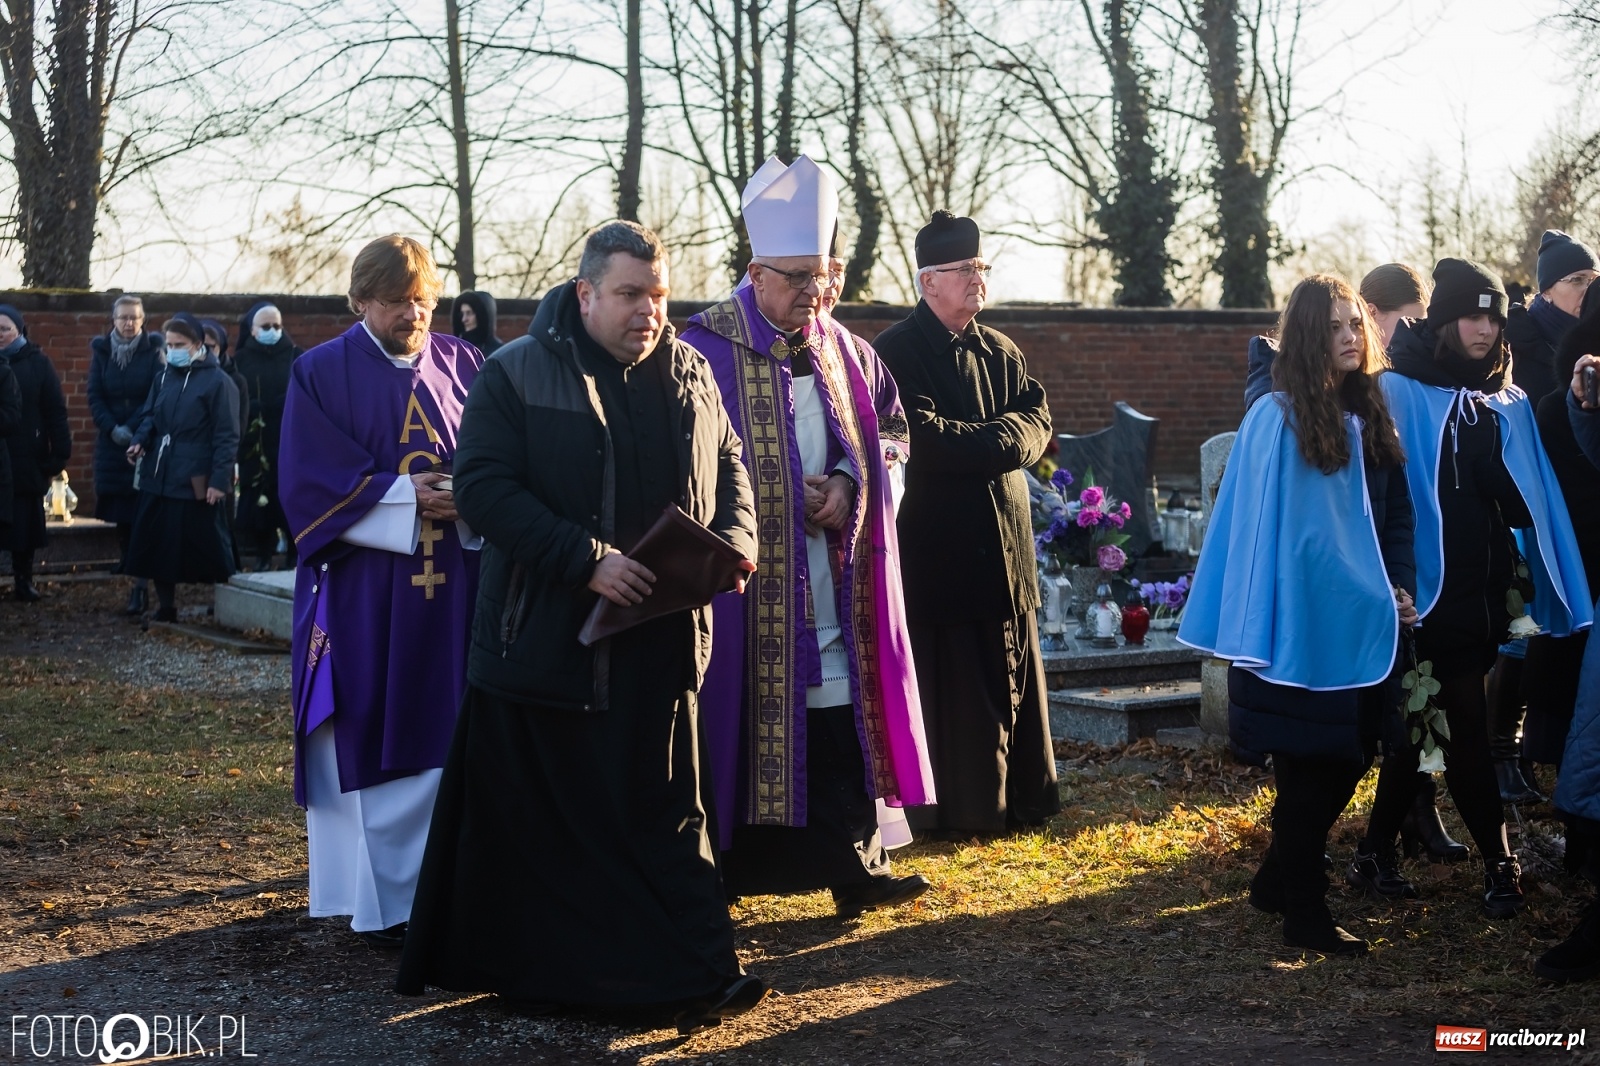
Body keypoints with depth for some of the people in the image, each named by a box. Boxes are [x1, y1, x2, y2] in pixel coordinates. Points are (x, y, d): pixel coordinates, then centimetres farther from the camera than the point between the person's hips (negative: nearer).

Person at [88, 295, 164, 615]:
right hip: (112, 443, 4)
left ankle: (141, 584, -13)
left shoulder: (154, 351, -1)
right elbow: (95, 397, 4)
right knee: (119, 510, 6)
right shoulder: (101, 351, 8)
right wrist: (113, 429, -10)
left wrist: (134, 429, -13)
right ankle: (127, 562, 22)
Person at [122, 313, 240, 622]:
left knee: (205, 546, -1)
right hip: (158, 478, 7)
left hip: (196, 481, -7)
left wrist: (220, 479, -16)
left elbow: (227, 436, -10)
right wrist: (140, 440, -5)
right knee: (157, 543, 8)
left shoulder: (217, 381, -7)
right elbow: (149, 416, 17)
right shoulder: (163, 378, 13)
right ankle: (165, 607, 19)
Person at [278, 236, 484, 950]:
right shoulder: (322, 374, 0)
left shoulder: (463, 367, 9)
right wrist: (405, 496, -16)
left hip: (454, 588, 3)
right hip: (363, 590, -3)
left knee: (448, 737, 4)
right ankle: (379, 898, 8)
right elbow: (309, 482, -6)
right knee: (370, 743, -1)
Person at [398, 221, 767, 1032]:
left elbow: (729, 468, 18)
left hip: (661, 640, 4)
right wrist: (586, 559, -23)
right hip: (545, 641, -4)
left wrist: (735, 540, -4)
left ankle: (697, 976, 12)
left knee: (668, 810, 7)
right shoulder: (517, 375, -7)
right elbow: (482, 486, -15)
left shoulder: (689, 375, 10)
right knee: (534, 818, 6)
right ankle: (500, 965, 23)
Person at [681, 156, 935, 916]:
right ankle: (726, 873, 10)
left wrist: (848, 482, -1)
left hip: (831, 586, 5)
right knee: (744, 721, -1)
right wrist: (798, 494, -11)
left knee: (840, 723, 5)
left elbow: (887, 423, 19)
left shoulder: (838, 348, 12)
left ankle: (855, 866, 14)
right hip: (747, 579, -5)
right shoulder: (707, 349, -7)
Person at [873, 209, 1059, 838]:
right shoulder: (898, 352, -7)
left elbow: (1037, 424, 3)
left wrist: (969, 440, -13)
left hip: (1005, 549, 7)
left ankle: (1022, 798, 21)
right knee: (949, 687, -1)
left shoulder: (1002, 352, 16)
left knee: (1014, 683, 11)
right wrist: (996, 438, -8)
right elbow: (922, 439, -19)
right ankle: (962, 810, 8)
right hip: (938, 549, -7)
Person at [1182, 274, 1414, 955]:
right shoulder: (1278, 418, -12)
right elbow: (1274, 529, -12)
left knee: (1351, 756, 11)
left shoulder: (1371, 415, 9)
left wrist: (1401, 587, 1)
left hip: (1361, 623, 7)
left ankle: (1277, 881, 27)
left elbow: (1398, 514, 15)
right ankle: (1304, 915, 11)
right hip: (1301, 624, -7)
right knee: (1309, 770, -1)